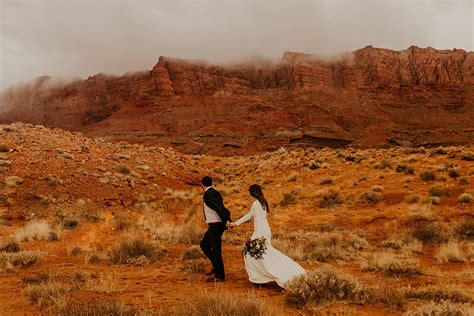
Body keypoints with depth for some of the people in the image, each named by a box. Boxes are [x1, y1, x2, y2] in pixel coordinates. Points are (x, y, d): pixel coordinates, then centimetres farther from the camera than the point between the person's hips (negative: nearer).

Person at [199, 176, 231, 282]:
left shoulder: (207, 195, -17)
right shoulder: (215, 193, 13)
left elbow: (219, 207, -27)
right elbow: (220, 207, 10)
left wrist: (227, 220, -32)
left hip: (215, 226, -10)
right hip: (215, 225, 10)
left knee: (216, 250, -1)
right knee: (204, 245, 19)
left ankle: (219, 276, 9)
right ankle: (216, 265, 21)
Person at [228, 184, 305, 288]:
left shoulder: (256, 204, -16)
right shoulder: (262, 202, 12)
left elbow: (258, 221, -19)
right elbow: (249, 215, 17)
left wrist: (258, 237, -18)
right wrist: (235, 223, 20)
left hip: (261, 232, -9)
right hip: (266, 231, 9)